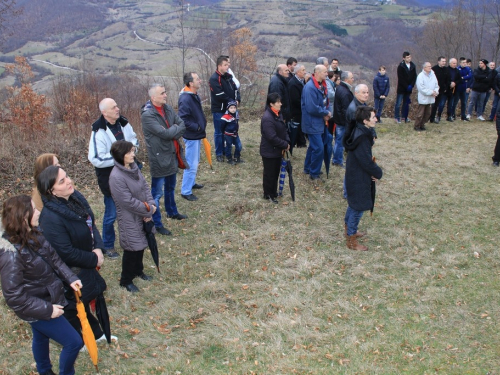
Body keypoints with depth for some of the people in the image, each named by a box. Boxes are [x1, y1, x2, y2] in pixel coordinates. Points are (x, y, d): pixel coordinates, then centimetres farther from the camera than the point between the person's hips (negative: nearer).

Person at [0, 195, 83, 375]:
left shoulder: (33, 234, -9)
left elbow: (53, 258, 5)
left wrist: (70, 277, -7)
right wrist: (47, 309, -25)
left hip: (46, 298, 8)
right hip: (38, 308, -8)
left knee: (41, 337, 31)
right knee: (73, 342, 2)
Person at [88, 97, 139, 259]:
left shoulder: (123, 123, -3)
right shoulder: (99, 131, -22)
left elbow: (134, 140, 15)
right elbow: (96, 159, -26)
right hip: (110, 178, -6)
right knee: (111, 214, 4)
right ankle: (108, 245, 24)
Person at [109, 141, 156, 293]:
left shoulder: (133, 167, -2)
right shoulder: (116, 177, -27)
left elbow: (145, 186, 4)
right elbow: (129, 201, -25)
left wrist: (152, 204, -11)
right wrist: (148, 210, -16)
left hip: (143, 214, 8)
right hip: (129, 219, -8)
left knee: (141, 245, 22)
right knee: (132, 249, 5)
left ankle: (138, 271, 44)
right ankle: (126, 280, 25)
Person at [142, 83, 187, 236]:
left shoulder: (167, 108, 4)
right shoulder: (147, 115, -21)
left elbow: (183, 125, 0)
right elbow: (165, 133, -26)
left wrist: (173, 132, -17)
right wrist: (176, 129, -9)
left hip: (172, 155, 8)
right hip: (159, 158, -8)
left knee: (170, 187, 26)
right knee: (157, 192, 0)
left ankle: (172, 212, 46)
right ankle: (157, 224, 11)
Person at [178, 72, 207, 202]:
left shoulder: (194, 96, 5)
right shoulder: (185, 99, -25)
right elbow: (183, 119, -29)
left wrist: (202, 125, 9)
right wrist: (197, 127, -21)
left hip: (197, 135, 10)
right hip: (191, 136, -10)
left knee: (195, 162, 22)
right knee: (192, 164, -3)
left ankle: (191, 182, 39)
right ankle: (185, 191, 6)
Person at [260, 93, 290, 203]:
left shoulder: (278, 114, 4)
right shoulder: (267, 118, -26)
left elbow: (284, 129, 10)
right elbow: (272, 137, -28)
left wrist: (287, 142, -6)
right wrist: (285, 145, -18)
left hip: (278, 150, 9)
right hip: (269, 152, -9)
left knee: (276, 172, 19)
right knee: (269, 173, 6)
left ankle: (274, 192, 35)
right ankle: (268, 195, 21)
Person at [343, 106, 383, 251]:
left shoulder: (361, 132, 2)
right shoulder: (362, 138, -28)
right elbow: (366, 161, -25)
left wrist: (374, 171, -2)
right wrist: (378, 173, -9)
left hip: (354, 176, 10)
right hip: (358, 179, -10)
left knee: (353, 204, 25)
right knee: (358, 208, 3)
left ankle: (349, 229, 43)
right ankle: (351, 240, 16)